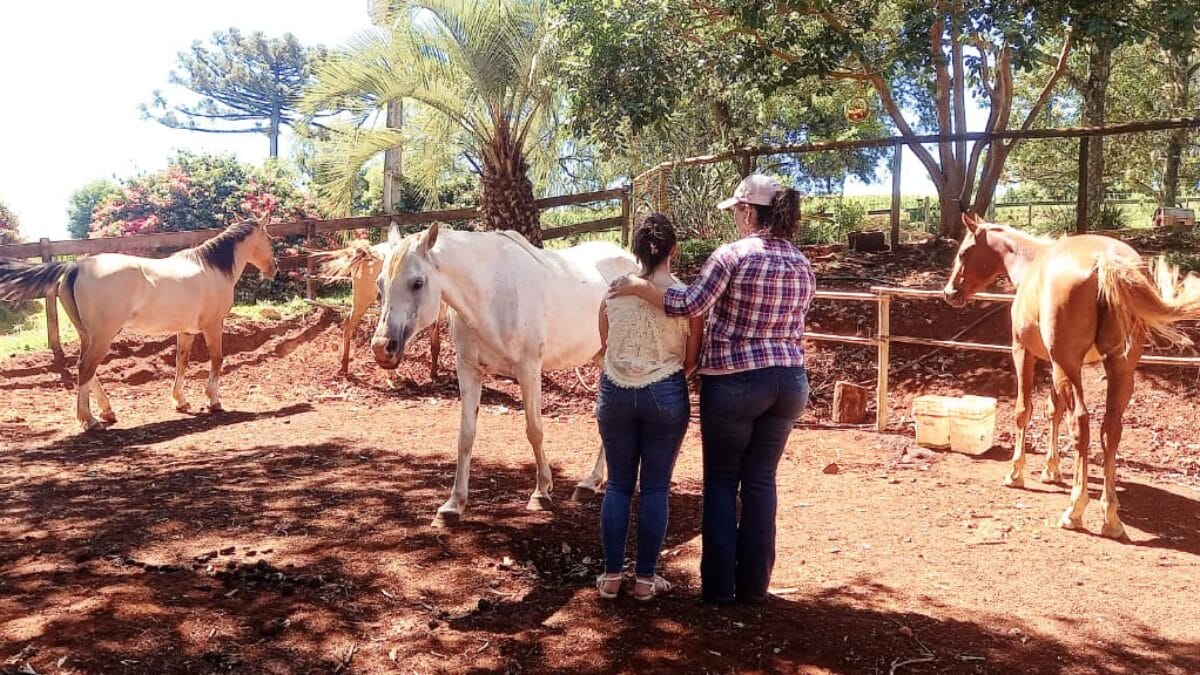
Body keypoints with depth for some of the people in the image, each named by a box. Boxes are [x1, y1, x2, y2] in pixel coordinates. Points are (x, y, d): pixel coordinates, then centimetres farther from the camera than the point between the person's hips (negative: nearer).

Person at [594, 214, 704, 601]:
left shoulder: (614, 294, -2)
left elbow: (605, 348, 7)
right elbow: (691, 361, -2)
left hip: (615, 392, 2)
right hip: (666, 395, -1)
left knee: (618, 484, 12)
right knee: (656, 487, 9)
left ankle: (611, 576, 16)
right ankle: (645, 578, 15)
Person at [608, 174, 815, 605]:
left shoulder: (732, 255, -11)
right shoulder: (802, 264, 8)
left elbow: (690, 305, -18)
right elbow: (797, 328, 14)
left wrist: (637, 287, -8)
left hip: (734, 382, -5)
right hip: (790, 381, 5)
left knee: (721, 481, 9)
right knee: (761, 480, 14)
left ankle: (718, 585, 15)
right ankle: (753, 585, 20)